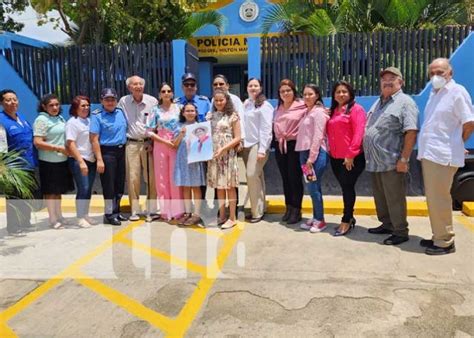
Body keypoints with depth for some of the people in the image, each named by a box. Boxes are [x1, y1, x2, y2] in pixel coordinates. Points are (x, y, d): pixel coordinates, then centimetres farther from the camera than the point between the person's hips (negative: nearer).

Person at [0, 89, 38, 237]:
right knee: (14, 199, 2)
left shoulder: (21, 117, 12)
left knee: (28, 197, 16)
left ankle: (25, 222, 31)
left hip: (28, 164, 8)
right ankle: (13, 228, 14)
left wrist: (33, 160, 18)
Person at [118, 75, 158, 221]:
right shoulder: (123, 101, 4)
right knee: (132, 178, 1)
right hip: (131, 144, 1)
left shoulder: (152, 101, 0)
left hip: (149, 143, -1)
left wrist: (154, 142, -4)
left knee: (151, 177, 0)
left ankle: (151, 209, 11)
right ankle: (134, 211, 11)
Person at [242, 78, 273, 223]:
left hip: (257, 145, -6)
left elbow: (266, 129, -11)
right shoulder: (246, 104, 15)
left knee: (253, 176, -10)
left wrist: (262, 149, -17)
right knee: (256, 177, 9)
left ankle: (257, 211, 0)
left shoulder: (264, 106, -5)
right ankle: (259, 208, 16)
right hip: (246, 145, 6)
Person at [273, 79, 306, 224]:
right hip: (280, 146, 6)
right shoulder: (278, 109, 15)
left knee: (295, 178, 0)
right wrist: (279, 137, 12)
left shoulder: (302, 106, -6)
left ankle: (296, 210, 12)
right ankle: (289, 208, 22)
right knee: (285, 178, 11)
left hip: (295, 145, -6)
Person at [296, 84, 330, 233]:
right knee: (312, 187, 11)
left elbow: (318, 136, -15)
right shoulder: (307, 112, 19)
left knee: (313, 187, -6)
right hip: (305, 152, 8)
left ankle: (320, 220, 4)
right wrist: (305, 156, 9)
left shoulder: (319, 112, -7)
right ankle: (315, 217, 19)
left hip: (316, 154, -8)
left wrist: (312, 157, -18)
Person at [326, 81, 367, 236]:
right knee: (345, 188, 13)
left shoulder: (356, 109, -6)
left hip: (351, 158, -7)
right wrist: (330, 151, 8)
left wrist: (351, 154, -19)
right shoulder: (333, 111, 16)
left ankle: (346, 221, 10)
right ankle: (349, 218, 24)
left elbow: (358, 133, -15)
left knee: (347, 187, 0)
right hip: (335, 157, 7)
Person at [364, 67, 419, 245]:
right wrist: (369, 156, 16)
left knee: (394, 199, -1)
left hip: (391, 162, -8)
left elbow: (411, 132, -16)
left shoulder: (405, 102, -8)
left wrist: (404, 159, -20)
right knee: (380, 197, 17)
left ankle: (400, 232, 11)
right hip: (374, 162, 8)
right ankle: (387, 224, 31)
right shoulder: (378, 103, 18)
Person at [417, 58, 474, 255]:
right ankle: (439, 236, 25)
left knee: (438, 199, -5)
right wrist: (426, 149, 11)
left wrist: (455, 144, -1)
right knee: (433, 198, 14)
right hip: (429, 154, 8)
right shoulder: (434, 93, 16)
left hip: (443, 155, -8)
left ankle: (445, 242, 6)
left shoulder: (457, 92, -8)